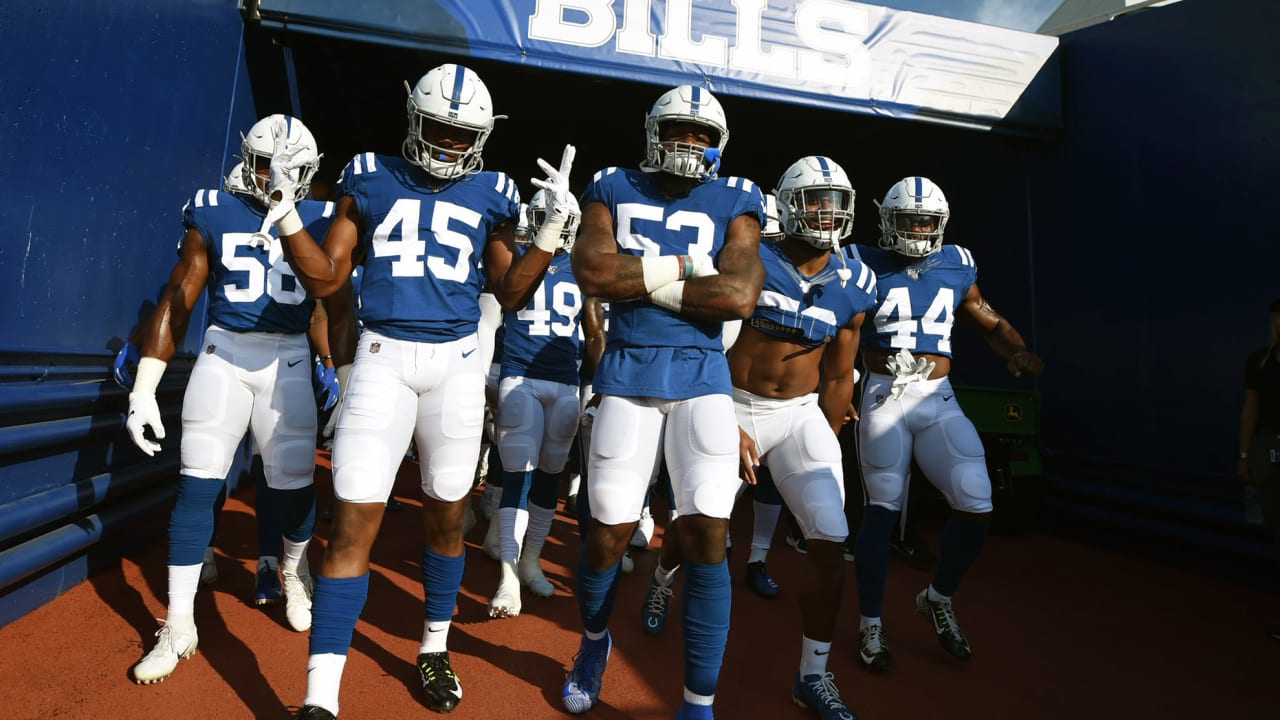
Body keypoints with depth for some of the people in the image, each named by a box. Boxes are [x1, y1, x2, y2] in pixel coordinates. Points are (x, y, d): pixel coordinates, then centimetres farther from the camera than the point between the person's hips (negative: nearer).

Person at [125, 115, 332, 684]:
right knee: (197, 484, 0)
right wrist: (144, 387, 1)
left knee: (293, 482, 3)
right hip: (222, 354, 1)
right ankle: (179, 626, 14)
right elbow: (176, 303, 5)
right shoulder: (215, 214, 5)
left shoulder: (320, 221, 6)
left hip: (290, 360, 0)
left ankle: (294, 572, 35)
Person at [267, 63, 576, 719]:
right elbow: (325, 278, 7)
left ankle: (434, 649, 33)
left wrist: (551, 227, -4)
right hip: (382, 358, -1)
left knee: (446, 516, 11)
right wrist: (284, 208, -4)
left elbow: (510, 292, 6)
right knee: (354, 522, -5)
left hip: (456, 363, 1)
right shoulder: (370, 179, 6)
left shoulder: (491, 194, 8)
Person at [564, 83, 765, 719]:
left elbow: (740, 296, -8)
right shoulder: (613, 190, 10)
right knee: (609, 534, 5)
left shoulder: (734, 203, 9)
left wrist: (640, 278, -6)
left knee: (707, 536, -5)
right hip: (628, 373, 0)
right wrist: (686, 267, -7)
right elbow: (592, 273, -8)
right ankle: (594, 640, 38)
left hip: (702, 375, 1)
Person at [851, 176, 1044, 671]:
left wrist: (1017, 353, -1)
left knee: (976, 506, -5)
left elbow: (991, 323, 18)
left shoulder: (957, 268, 10)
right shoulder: (866, 267, 0)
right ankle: (870, 624, 17)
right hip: (885, 395, -3)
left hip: (939, 399, 4)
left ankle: (939, 598, 23)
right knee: (882, 509, 0)